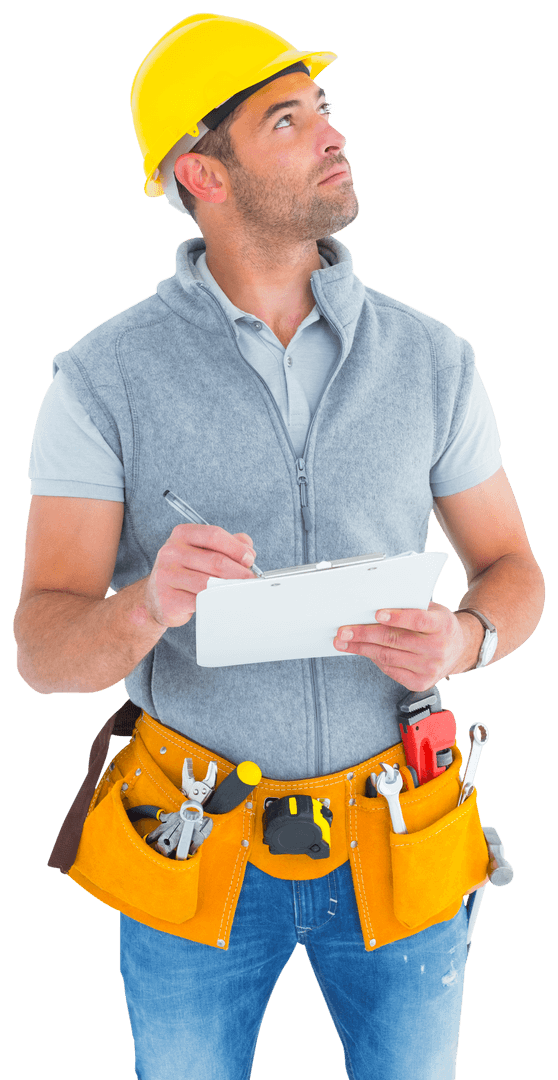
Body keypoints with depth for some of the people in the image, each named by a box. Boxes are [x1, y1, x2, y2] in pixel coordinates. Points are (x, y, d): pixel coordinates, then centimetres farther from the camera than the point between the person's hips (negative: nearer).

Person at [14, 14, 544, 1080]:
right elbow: (45, 649, -14)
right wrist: (147, 608, -37)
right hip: (198, 846, -1)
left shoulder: (431, 360, -3)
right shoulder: (105, 378, -11)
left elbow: (511, 567, 5)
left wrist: (464, 637, -19)